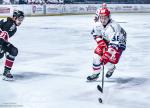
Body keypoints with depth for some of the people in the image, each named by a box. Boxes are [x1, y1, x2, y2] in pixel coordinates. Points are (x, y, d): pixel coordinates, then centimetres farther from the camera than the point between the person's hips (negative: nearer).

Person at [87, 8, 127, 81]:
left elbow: (113, 44, -43)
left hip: (118, 44, -6)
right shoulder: (98, 24, -16)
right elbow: (95, 33, 5)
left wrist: (107, 55, -51)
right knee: (97, 52, -14)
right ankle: (95, 73, 0)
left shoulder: (113, 27, -38)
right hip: (106, 41, 6)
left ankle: (111, 68, 20)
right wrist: (100, 41, -12)